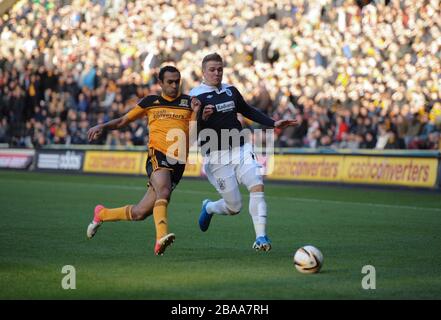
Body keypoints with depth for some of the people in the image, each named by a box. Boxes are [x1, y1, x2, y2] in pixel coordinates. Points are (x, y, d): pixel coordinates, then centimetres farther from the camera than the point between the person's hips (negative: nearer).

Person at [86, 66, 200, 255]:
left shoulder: (188, 102, 10)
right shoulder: (150, 102, 12)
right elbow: (124, 120, 21)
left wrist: (197, 113, -16)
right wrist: (103, 127, 6)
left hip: (178, 163, 2)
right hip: (157, 156, -2)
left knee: (139, 213, 2)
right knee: (164, 191, -35)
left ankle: (101, 214, 27)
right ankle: (161, 238, -48)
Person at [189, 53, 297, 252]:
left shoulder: (230, 91, 11)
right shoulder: (196, 96, -7)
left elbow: (248, 111, 26)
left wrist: (273, 124, 20)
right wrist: (203, 118, -33)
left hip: (241, 149, 5)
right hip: (217, 156, -5)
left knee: (257, 186, -18)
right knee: (234, 207, -3)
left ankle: (260, 237, -14)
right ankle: (209, 208, 32)